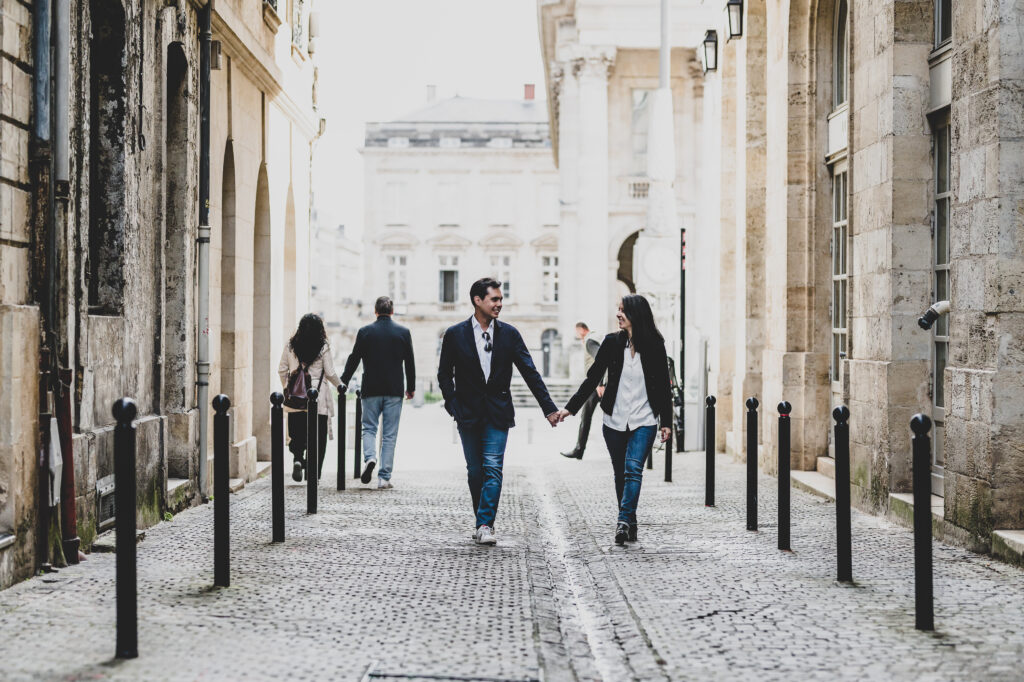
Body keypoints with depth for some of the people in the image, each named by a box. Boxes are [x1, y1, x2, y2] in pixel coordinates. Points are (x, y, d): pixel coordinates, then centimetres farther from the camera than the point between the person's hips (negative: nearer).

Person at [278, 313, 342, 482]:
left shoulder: (291, 346, 2)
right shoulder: (323, 347, -6)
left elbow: (282, 370, 6)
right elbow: (330, 373, -3)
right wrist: (340, 385, 16)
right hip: (318, 398, -2)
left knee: (297, 434, 11)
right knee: (318, 437, 5)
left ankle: (298, 459, -15)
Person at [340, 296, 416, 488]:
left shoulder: (365, 332, -2)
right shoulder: (403, 332, 1)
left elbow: (354, 359, 2)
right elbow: (410, 362, 6)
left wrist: (343, 383, 16)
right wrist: (411, 387, 18)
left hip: (371, 389, -1)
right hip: (394, 390, 1)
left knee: (369, 428, 12)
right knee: (389, 435, 5)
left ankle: (369, 457, -17)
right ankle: (384, 478, 3)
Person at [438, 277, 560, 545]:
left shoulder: (509, 334, 2)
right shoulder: (455, 335, 0)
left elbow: (530, 372, 2)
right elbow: (445, 374, 6)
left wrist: (549, 408, -2)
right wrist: (454, 406, -5)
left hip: (498, 413, 0)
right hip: (469, 413, 0)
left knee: (493, 468, -11)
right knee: (475, 471, 7)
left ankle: (485, 526, -13)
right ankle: (483, 522, 19)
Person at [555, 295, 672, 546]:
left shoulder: (654, 346, -3)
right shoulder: (612, 342, 1)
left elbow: (663, 385, 4)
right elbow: (593, 378, 4)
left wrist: (666, 421, 3)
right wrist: (570, 407, -1)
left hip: (644, 421, -2)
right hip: (615, 420, 3)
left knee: (633, 468, -18)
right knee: (620, 474, 7)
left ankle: (624, 521, -21)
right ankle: (629, 525, 17)